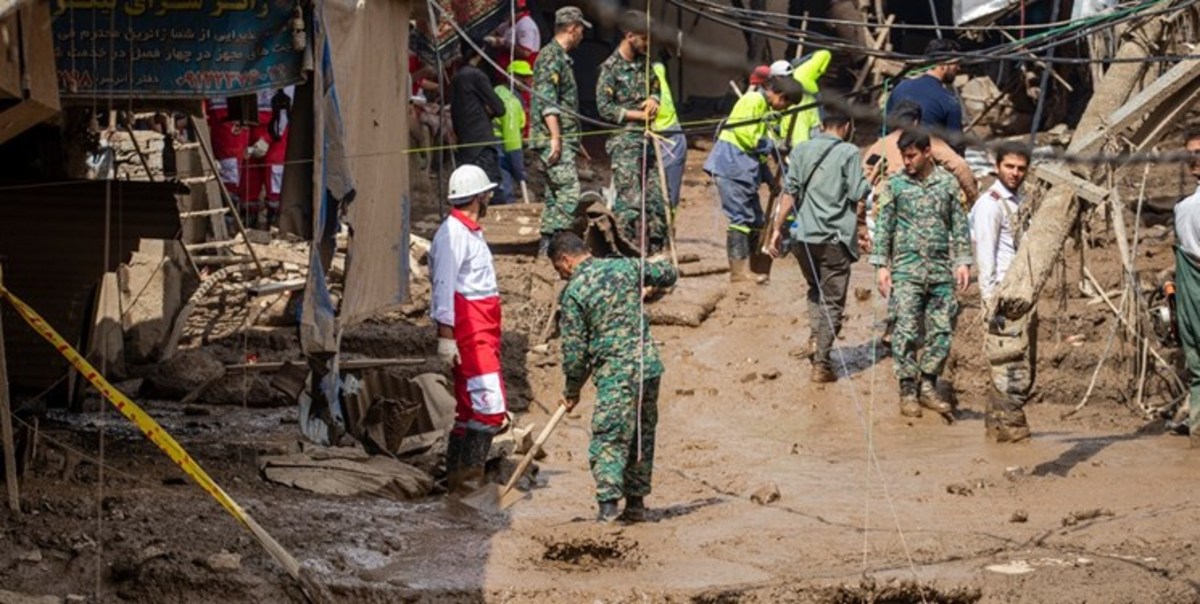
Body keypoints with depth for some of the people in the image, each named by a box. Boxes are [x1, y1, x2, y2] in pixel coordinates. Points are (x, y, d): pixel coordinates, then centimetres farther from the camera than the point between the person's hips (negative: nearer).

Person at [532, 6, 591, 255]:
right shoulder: (550, 57, -12)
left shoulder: (562, 58, 20)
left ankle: (547, 244, 12)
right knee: (569, 190, -16)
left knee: (555, 193, 10)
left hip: (563, 139, 10)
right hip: (553, 139, -10)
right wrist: (555, 137, -24)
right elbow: (546, 101, -20)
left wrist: (574, 139, 27)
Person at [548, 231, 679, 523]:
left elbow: (574, 351, -5)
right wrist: (651, 265, 43)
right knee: (642, 437, 16)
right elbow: (668, 275, 21)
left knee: (607, 441, -3)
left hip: (615, 374, -6)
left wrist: (572, 391, 7)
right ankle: (636, 503, 23)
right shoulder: (626, 266, 6)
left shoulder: (573, 293, -8)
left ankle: (608, 505, -15)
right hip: (648, 365, 6)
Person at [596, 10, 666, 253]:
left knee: (656, 196, 8)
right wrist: (639, 115, -11)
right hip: (624, 142, -7)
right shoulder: (611, 67, -8)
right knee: (630, 200, -10)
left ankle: (655, 251, 16)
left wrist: (653, 100, 3)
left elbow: (655, 89, 27)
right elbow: (605, 107, -11)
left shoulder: (644, 63, 13)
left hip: (647, 140, 7)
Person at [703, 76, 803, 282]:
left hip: (745, 169, 10)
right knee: (741, 218, -11)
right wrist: (773, 145, -7)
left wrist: (769, 177, 17)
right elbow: (746, 136, -18)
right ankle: (739, 270, -11)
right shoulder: (753, 100, -10)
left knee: (754, 219, 10)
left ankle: (746, 270, 13)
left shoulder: (764, 107, 21)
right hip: (731, 166, -10)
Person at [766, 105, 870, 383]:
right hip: (834, 237, -4)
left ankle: (816, 344, 13)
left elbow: (789, 192, 2)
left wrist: (776, 229, 5)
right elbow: (858, 197, -7)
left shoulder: (801, 150, 6)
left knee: (815, 291, 25)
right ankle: (821, 363, -1)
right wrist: (862, 228, 7)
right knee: (832, 302, 3)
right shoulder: (849, 153, -6)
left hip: (803, 235, 4)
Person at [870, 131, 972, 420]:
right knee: (906, 331, -7)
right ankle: (908, 390, -2)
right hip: (906, 269, -2)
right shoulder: (895, 185, 3)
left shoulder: (948, 183, 6)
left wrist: (962, 260, 2)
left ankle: (928, 385, 13)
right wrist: (882, 265, -3)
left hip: (941, 269, 2)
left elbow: (960, 225, 10)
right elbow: (884, 226, 4)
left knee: (941, 331, 2)